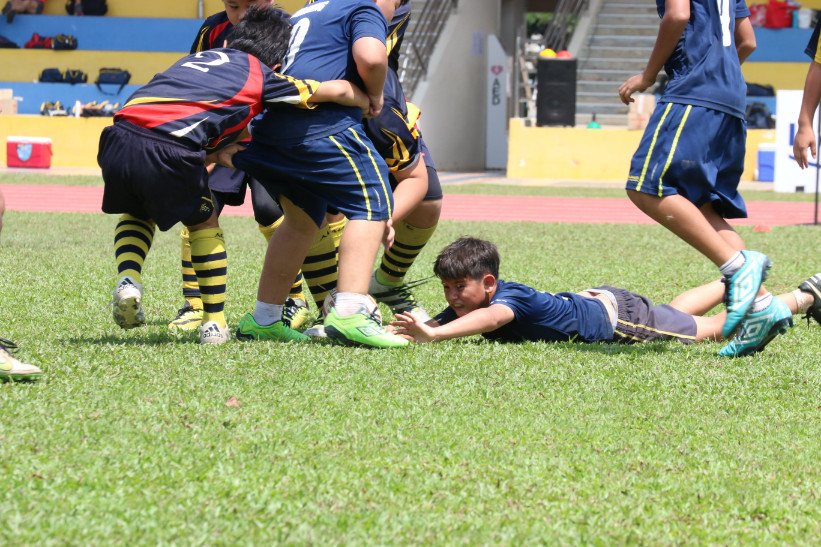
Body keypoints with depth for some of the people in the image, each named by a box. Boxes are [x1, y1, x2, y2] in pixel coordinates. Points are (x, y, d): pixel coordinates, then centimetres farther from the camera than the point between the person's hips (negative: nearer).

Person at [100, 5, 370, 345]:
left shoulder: (197, 58, 32)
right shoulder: (261, 74, 17)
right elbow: (337, 90, 19)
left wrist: (214, 153, 38)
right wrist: (368, 104, 37)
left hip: (119, 137, 4)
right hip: (169, 149, -4)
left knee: (137, 213, 32)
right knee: (203, 222, 22)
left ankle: (128, 280, 7)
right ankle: (214, 323, 21)